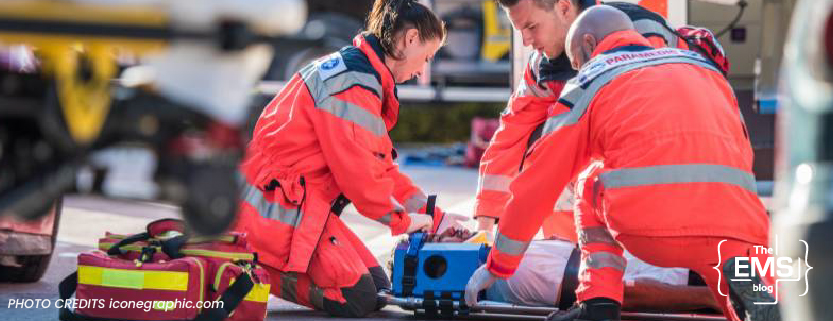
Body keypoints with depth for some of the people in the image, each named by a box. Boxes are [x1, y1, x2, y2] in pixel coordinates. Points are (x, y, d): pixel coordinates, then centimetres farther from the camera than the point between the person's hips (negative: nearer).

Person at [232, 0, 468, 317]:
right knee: (357, 298, -14)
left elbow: (380, 166, 19)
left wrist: (432, 217, 14)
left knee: (378, 286, 7)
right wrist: (401, 219, -4)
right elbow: (357, 170, -19)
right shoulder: (354, 83, -19)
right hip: (278, 205, -11)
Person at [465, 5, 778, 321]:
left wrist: (497, 267, 35)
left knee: (592, 185, 29)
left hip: (647, 227, -1)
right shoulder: (705, 67, 31)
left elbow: (538, 183, 24)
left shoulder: (589, 82, 21)